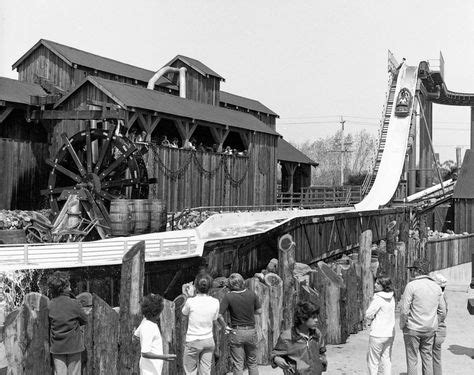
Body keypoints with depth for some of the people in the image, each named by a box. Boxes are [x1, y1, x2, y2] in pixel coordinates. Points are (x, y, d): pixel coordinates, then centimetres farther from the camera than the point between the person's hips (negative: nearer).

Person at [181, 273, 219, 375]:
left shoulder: (190, 301, -15)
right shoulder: (215, 302, -6)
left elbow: (184, 312, 5)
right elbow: (214, 320, 5)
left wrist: (188, 296, 11)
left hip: (193, 341, -3)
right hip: (209, 341, 3)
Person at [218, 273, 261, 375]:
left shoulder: (228, 297, -12)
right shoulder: (252, 294, -5)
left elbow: (219, 315, -16)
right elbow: (259, 311, 5)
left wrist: (226, 327, -3)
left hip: (236, 332, -2)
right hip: (251, 331, 2)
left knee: (238, 365, 7)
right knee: (252, 363, 17)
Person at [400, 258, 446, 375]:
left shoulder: (411, 285, -13)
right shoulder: (436, 286, 4)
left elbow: (404, 310, -15)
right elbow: (442, 311, 9)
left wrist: (402, 326, -1)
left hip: (413, 329, -5)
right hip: (430, 330, 5)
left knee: (412, 360, 3)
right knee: (427, 358, 13)